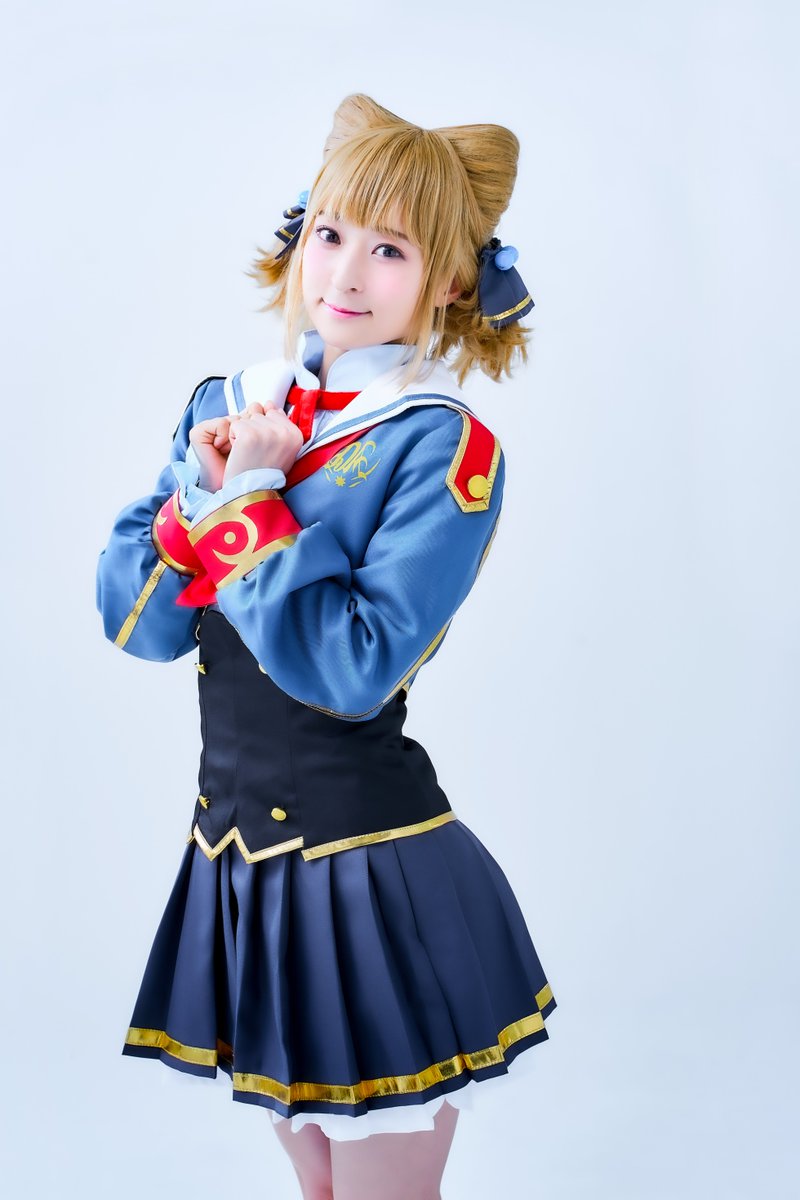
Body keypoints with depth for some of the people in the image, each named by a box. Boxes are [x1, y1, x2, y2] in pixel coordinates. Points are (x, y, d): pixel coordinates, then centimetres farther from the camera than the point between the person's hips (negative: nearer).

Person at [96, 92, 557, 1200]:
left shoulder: (445, 448, -13)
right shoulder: (228, 406, 5)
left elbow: (354, 669, -22)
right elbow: (133, 622, 0)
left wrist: (249, 504, -17)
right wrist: (203, 490, -15)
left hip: (372, 881, -5)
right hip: (234, 857, 6)